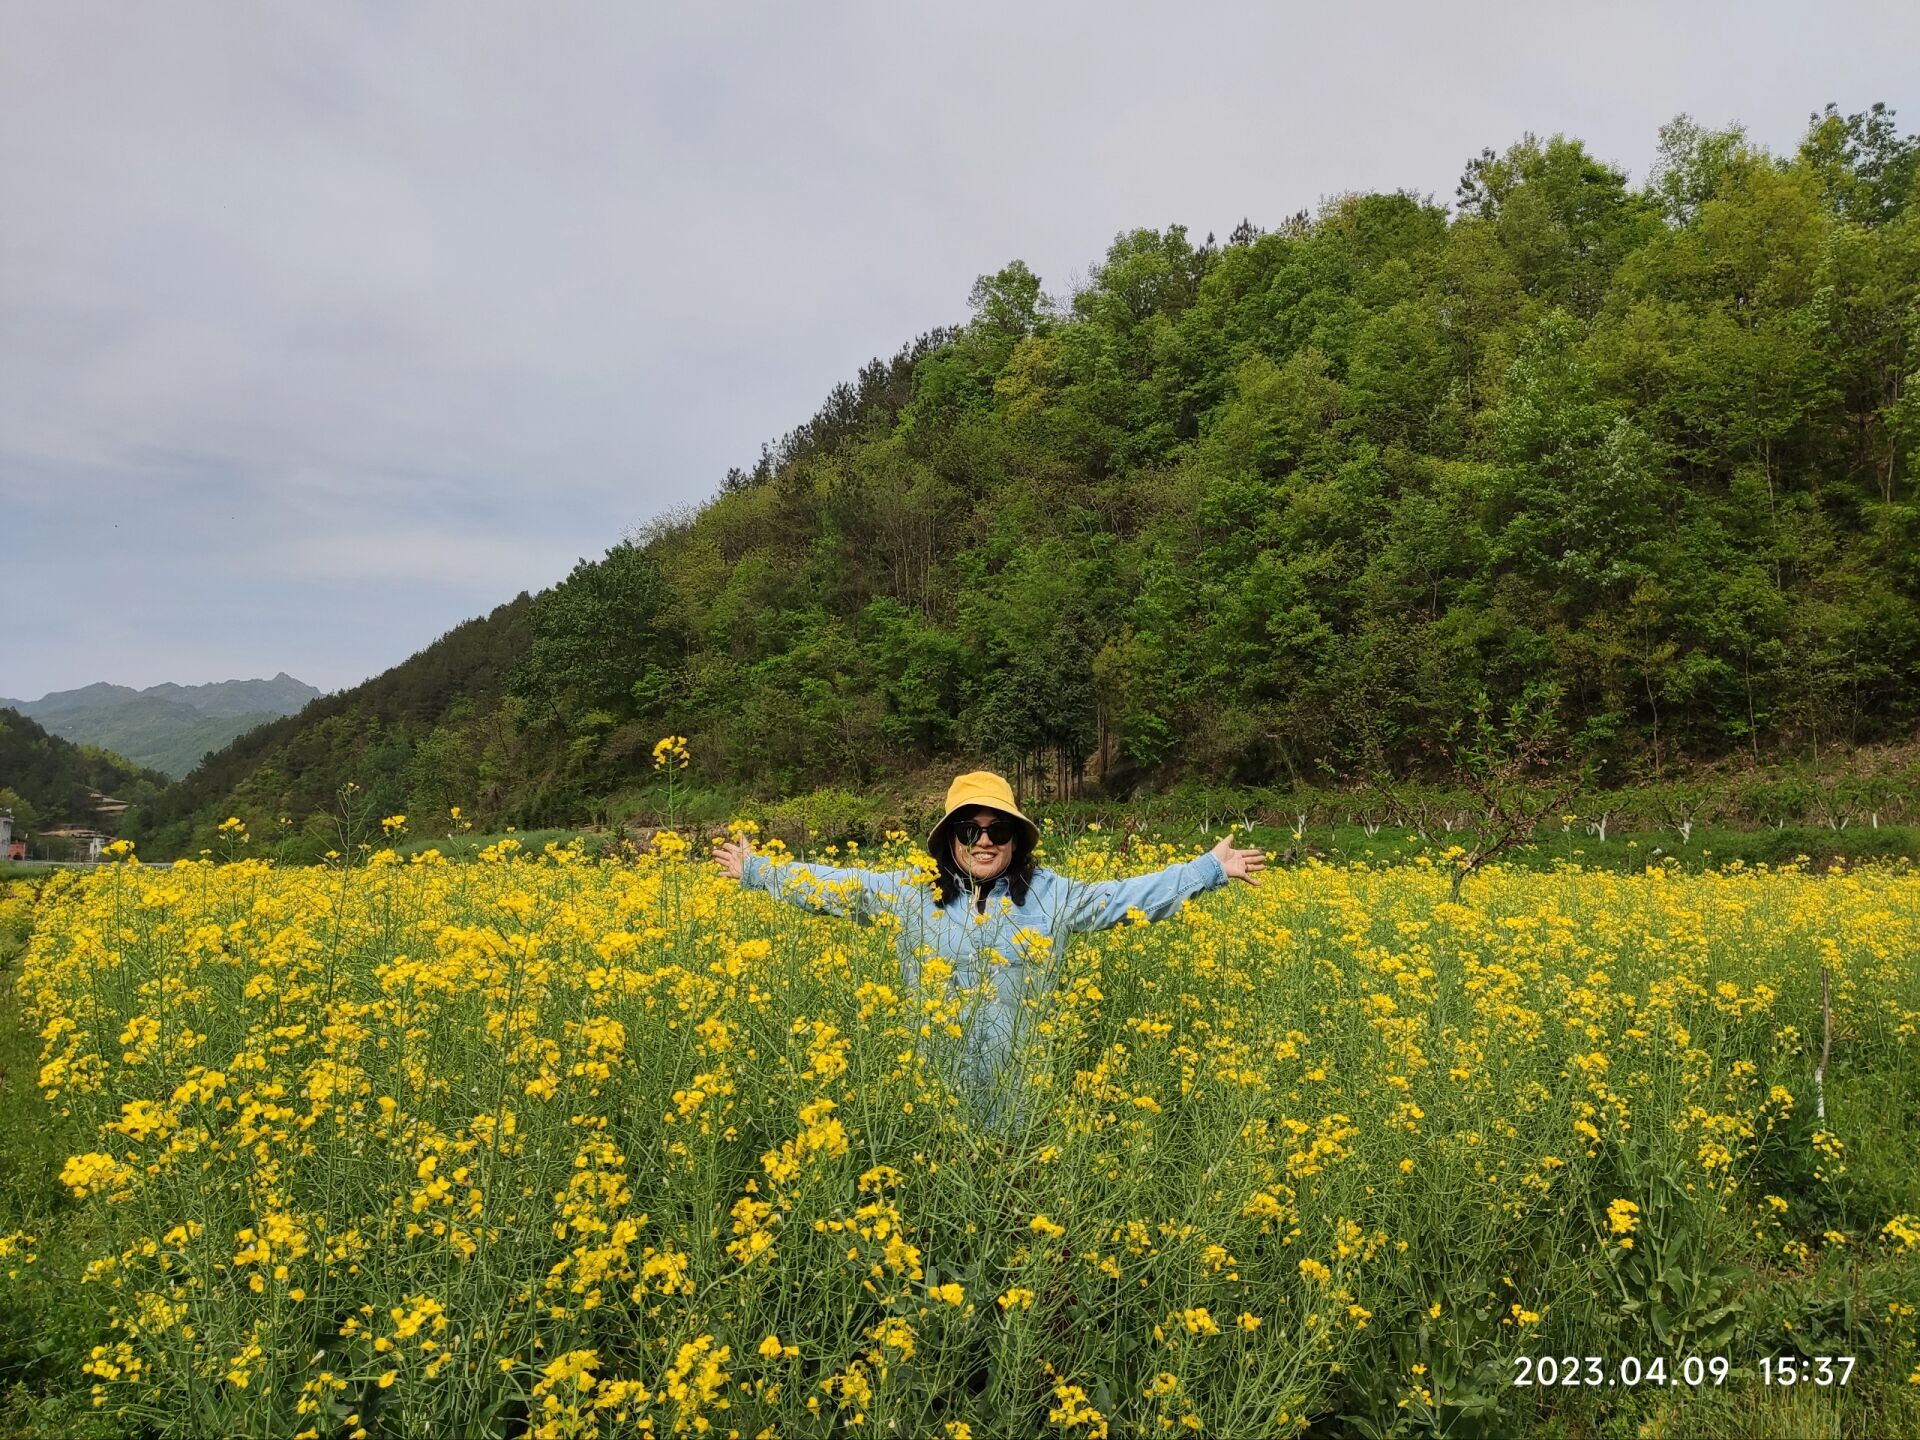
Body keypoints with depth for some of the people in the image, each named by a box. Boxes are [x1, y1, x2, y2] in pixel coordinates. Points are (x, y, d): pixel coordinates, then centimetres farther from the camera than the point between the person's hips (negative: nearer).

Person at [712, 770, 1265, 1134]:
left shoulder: (1050, 894, 2)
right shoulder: (910, 893, 4)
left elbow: (1129, 894, 3)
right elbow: (835, 885, 7)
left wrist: (1210, 870, 0)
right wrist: (756, 870, 6)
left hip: (1016, 1097, 0)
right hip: (933, 1094, 1)